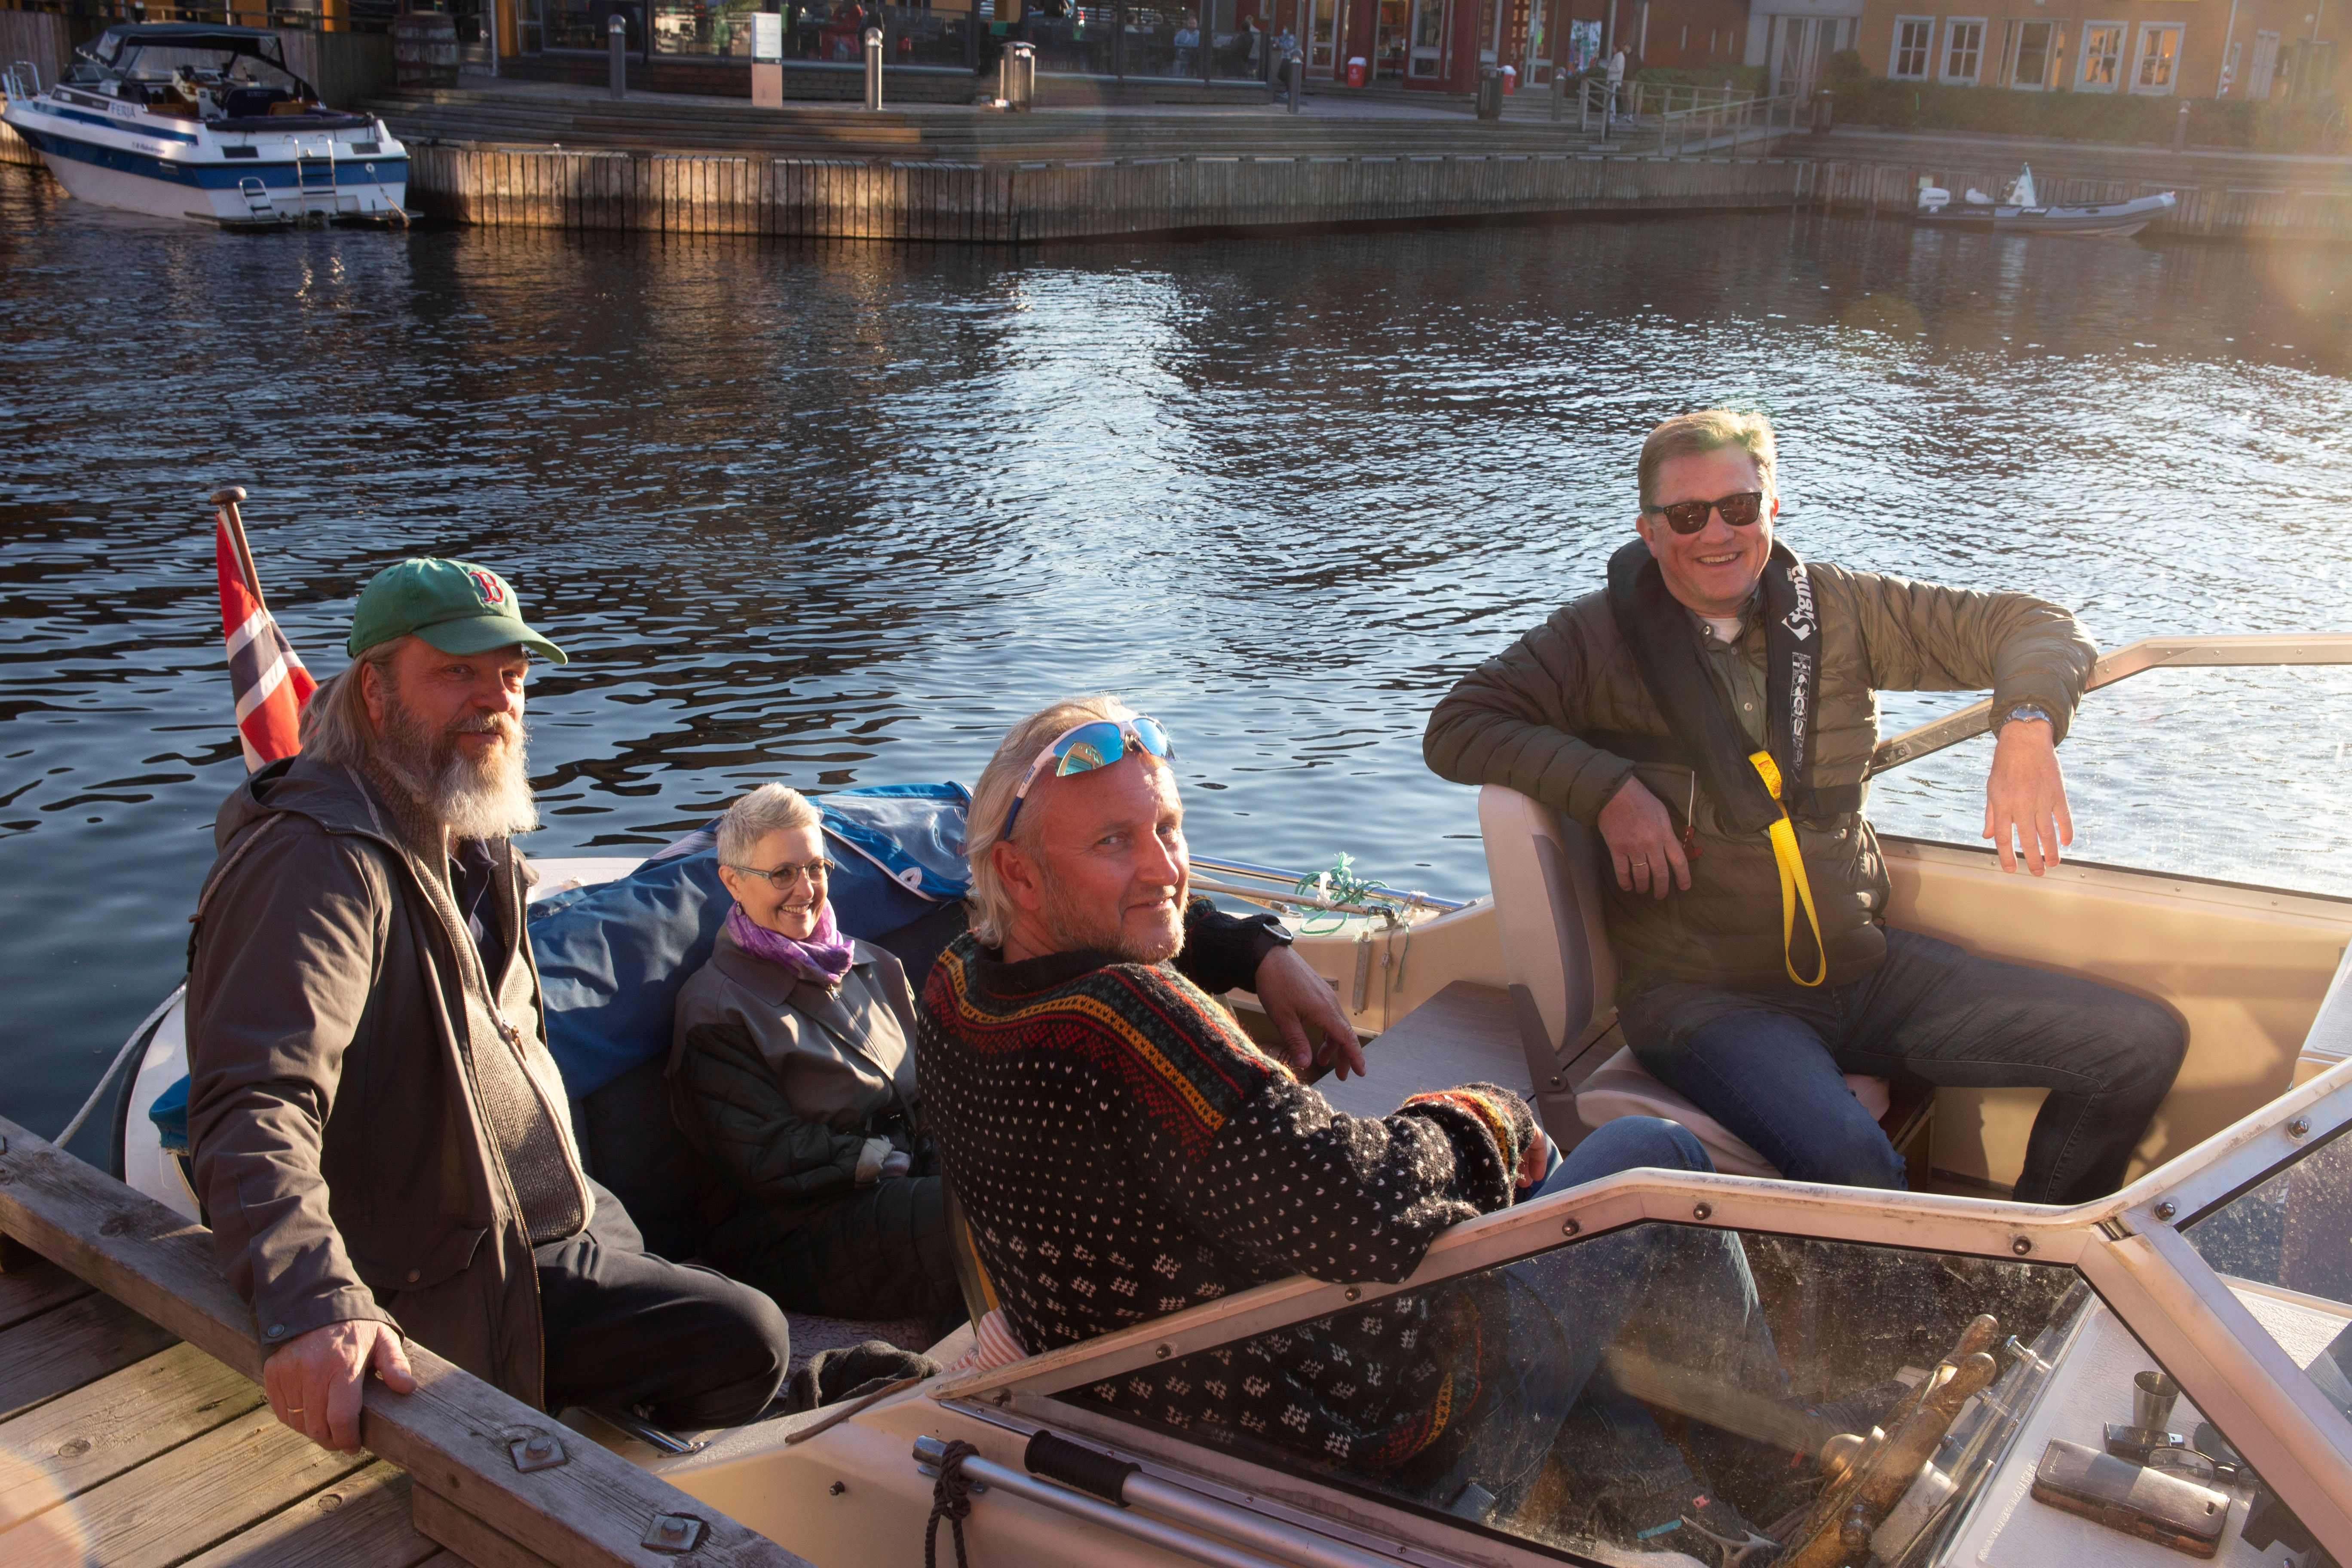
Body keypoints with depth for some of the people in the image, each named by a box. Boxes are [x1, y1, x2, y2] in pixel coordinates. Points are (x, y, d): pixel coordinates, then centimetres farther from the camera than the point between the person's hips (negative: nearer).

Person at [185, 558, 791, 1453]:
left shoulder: (468, 844, 9)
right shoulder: (319, 859, -25)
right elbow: (254, 1106, -40)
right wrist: (312, 1303, -55)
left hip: (550, 1233, 10)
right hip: (455, 1295, -10)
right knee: (745, 1341, -14)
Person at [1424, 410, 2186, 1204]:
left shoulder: (1839, 610, 7)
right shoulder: (1602, 638, -1)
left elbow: (2033, 625, 9)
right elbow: (1456, 729, -5)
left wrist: (2028, 724, -14)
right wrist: (1605, 788, -17)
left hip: (1869, 967, 5)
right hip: (1703, 996, -5)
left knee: (2142, 1044, -3)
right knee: (1849, 1165, -34)